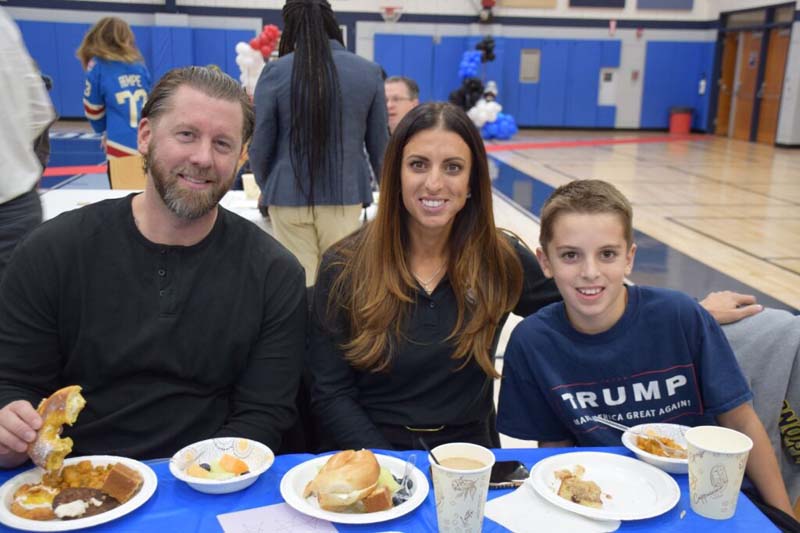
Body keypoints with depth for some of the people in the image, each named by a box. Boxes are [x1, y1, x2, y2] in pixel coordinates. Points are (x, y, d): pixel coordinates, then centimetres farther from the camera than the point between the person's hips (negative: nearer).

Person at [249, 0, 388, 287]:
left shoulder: (275, 72, -4)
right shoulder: (369, 72, 1)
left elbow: (260, 145, -1)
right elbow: (379, 144, 7)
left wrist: (266, 187, 18)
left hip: (289, 195, -1)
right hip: (346, 194, 1)